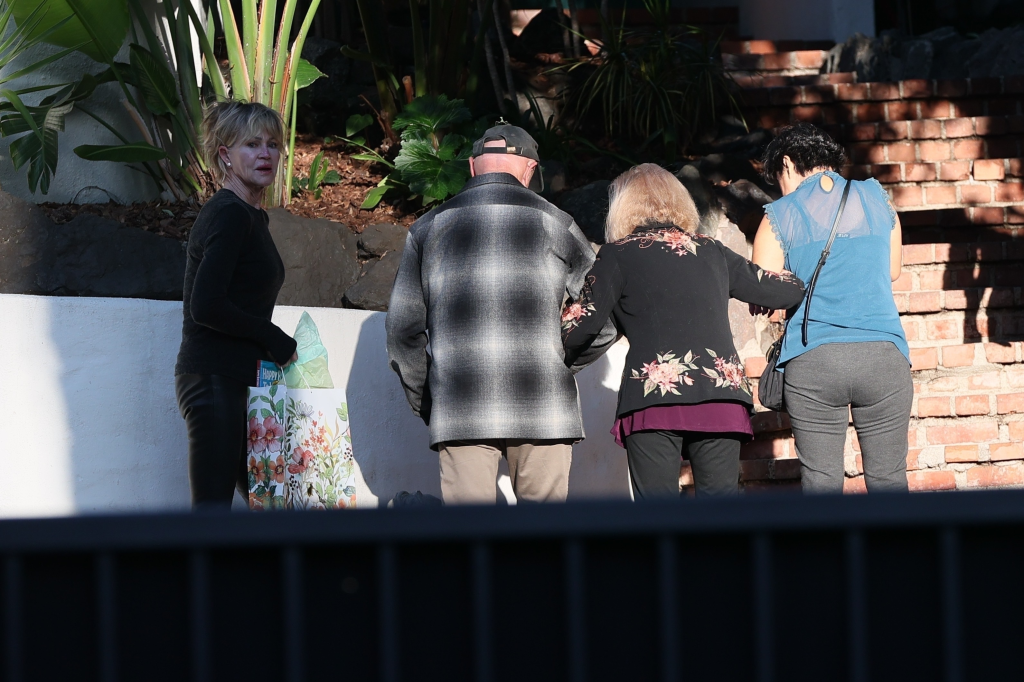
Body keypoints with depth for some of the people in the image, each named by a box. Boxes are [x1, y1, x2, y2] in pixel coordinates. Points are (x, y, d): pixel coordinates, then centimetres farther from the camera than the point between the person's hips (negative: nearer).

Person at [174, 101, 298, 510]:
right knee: (212, 507, -11)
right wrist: (276, 341, -11)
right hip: (215, 380, -10)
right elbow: (206, 306, -20)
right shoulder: (230, 216, -11)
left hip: (235, 382, 10)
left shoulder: (251, 216, 18)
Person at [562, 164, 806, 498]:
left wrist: (560, 363, 19)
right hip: (722, 394, 3)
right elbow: (790, 290, 25)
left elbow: (584, 321, 1)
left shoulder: (618, 254, 9)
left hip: (653, 394, -3)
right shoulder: (712, 252, 20)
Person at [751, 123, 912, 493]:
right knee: (888, 479, 5)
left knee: (821, 481, 2)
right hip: (884, 356, 2)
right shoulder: (877, 200, 11)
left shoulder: (779, 217, 2)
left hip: (812, 362, -2)